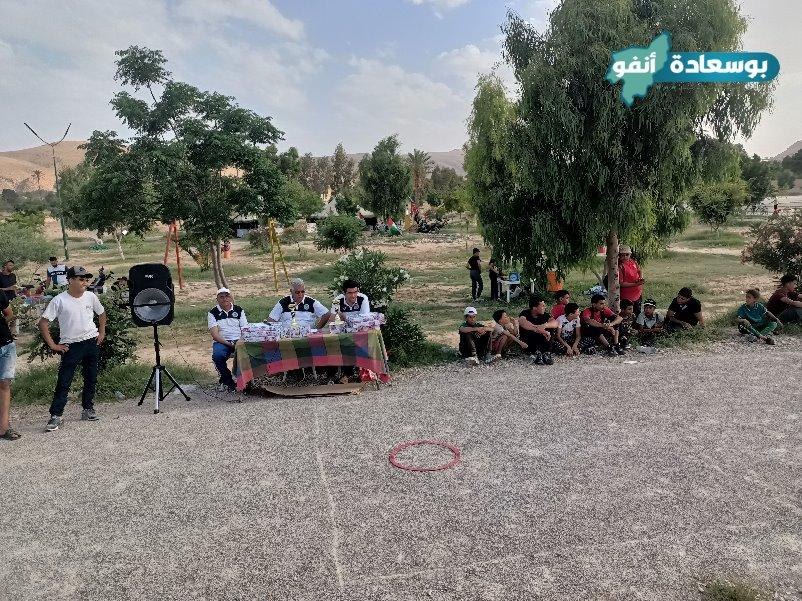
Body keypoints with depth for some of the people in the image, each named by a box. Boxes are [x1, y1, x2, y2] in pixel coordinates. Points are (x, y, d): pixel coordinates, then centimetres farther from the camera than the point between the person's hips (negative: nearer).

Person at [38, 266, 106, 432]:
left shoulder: (90, 297, 0)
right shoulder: (59, 300, -11)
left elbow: (101, 313, 18)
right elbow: (43, 323, -10)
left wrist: (101, 333, 9)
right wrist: (53, 345, -12)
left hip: (92, 343, 4)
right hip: (71, 346, -4)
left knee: (91, 379, 12)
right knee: (63, 382, -4)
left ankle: (88, 409, 25)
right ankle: (56, 416, 2)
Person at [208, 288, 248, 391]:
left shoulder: (239, 310, 12)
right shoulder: (213, 313, 5)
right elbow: (215, 334, -5)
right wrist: (229, 343, -19)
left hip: (238, 341, 1)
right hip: (221, 342, -1)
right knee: (218, 356, -35)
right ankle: (228, 380, -10)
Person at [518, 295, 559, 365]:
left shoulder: (544, 315, -2)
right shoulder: (525, 313, -14)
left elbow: (555, 323, -19)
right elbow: (522, 322, -38)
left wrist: (544, 325, -41)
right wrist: (538, 329, -48)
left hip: (540, 343, 4)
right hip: (527, 343, -4)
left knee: (550, 329, -18)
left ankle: (546, 354, -23)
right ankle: (536, 354, -32)